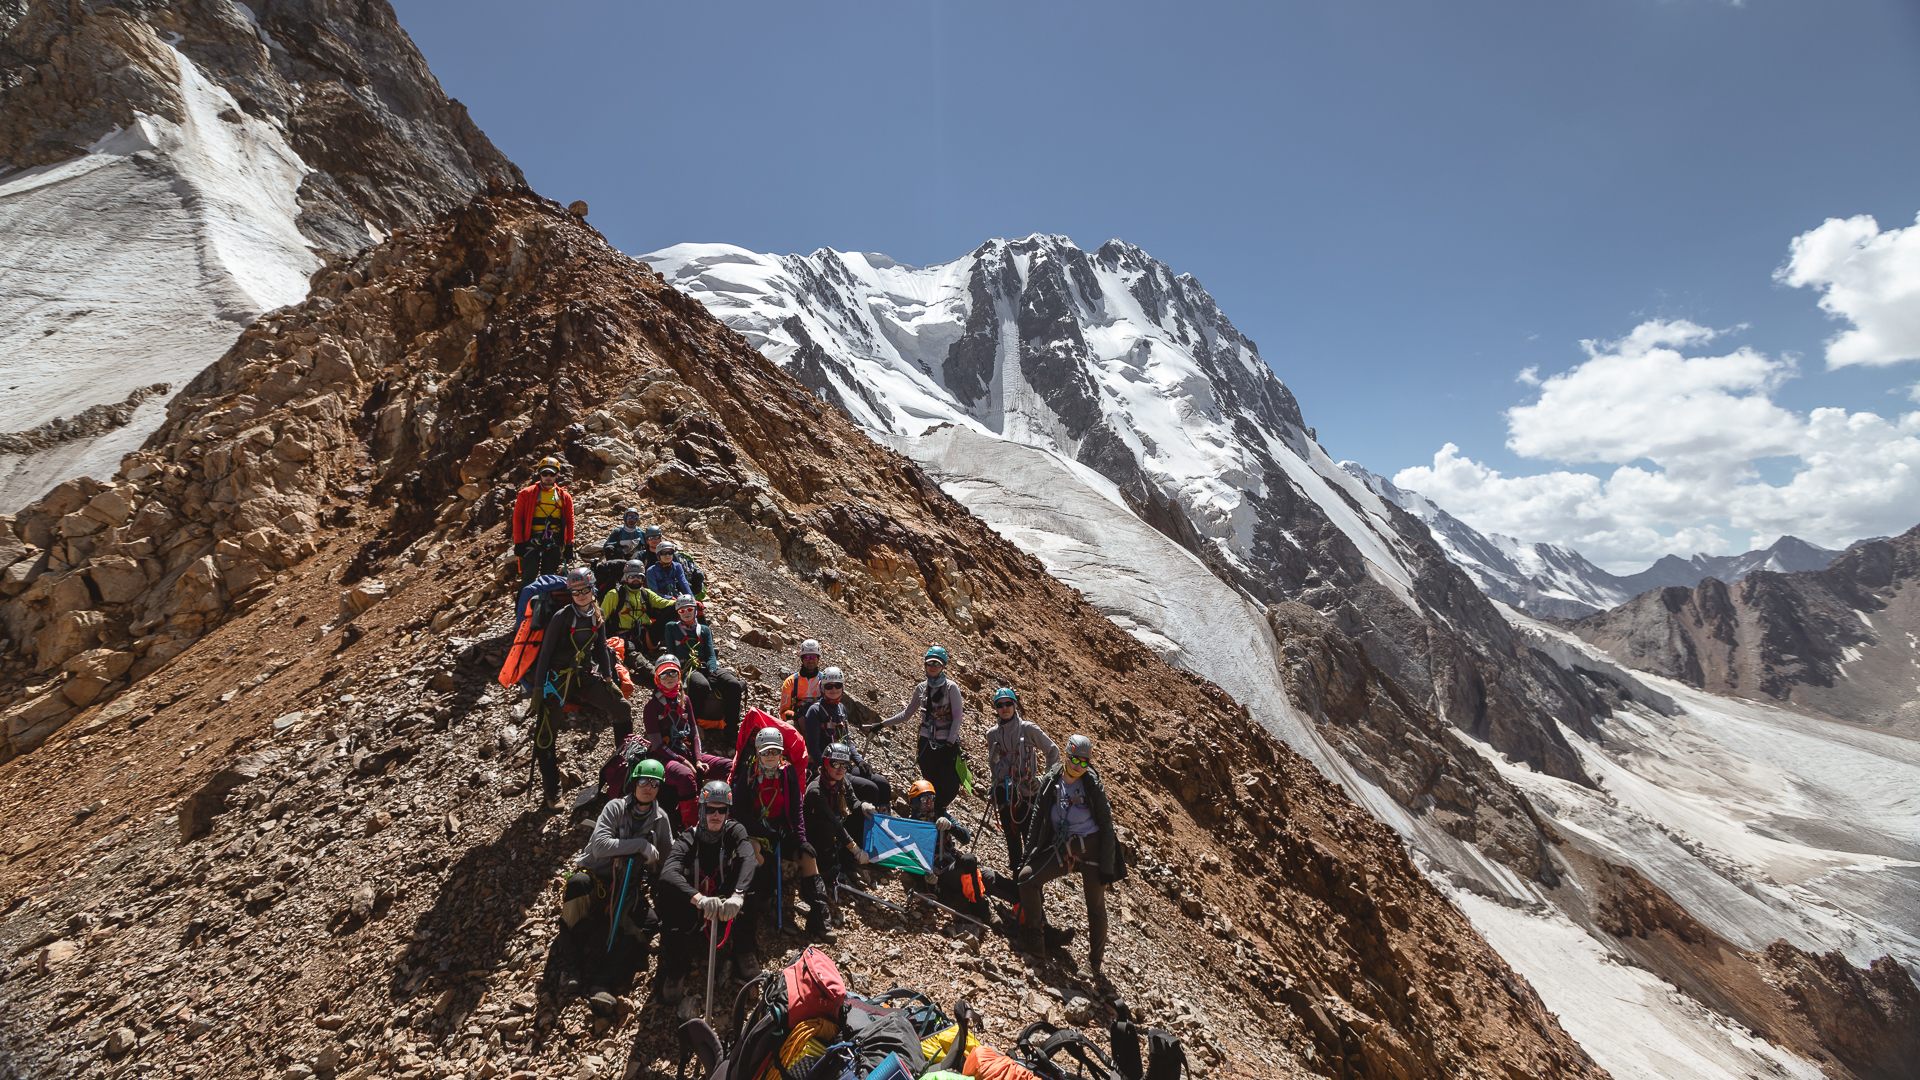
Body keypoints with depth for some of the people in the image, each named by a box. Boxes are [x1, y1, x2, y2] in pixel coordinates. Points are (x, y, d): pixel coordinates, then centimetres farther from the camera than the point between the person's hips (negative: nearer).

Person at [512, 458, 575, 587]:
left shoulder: (565, 497, 12)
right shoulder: (527, 493, 7)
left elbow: (569, 522, 11)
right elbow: (517, 517, 4)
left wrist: (569, 545, 4)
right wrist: (518, 542, -5)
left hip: (554, 542, 2)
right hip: (533, 538, -2)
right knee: (529, 576, -10)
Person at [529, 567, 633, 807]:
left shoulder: (597, 616, 3)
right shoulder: (562, 616, -12)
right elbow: (545, 652, -10)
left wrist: (608, 677, 8)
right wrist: (538, 688, -12)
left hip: (585, 675, 5)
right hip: (558, 677, -5)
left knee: (623, 709, 2)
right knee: (546, 732, -7)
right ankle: (551, 789, 6)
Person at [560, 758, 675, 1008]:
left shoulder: (661, 819, 8)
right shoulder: (616, 807, -2)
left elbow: (670, 858, 13)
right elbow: (599, 846, -16)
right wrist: (641, 845, -18)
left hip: (628, 888, 3)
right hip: (597, 877, -2)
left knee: (649, 922, -26)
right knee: (578, 883, -37)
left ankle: (603, 984, -33)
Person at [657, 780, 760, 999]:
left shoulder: (735, 831, -10)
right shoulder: (688, 840, -14)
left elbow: (748, 860, -30)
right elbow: (668, 873, -35)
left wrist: (737, 896, -50)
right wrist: (699, 899, -52)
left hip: (728, 908, 1)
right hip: (694, 914, -1)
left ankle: (744, 949, -12)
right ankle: (674, 967, -15)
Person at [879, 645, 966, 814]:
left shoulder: (951, 687, -6)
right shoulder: (921, 688, 7)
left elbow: (957, 717, -8)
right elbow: (906, 713, 13)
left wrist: (950, 743, -15)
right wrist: (882, 724, 9)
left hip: (947, 743, -3)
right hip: (926, 742, 3)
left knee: (949, 786, -7)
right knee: (931, 783, 4)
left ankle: (939, 810, 19)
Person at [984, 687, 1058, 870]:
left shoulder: (1028, 728, -6)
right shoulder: (993, 734, 4)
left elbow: (1053, 751, 3)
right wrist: (996, 779, 9)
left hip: (1028, 791, -3)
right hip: (1005, 792, 3)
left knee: (1031, 836, -6)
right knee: (1011, 835, 8)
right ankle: (1016, 872, 23)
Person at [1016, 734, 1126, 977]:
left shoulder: (1092, 784, -11)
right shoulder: (1050, 782, -1)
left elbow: (1106, 825, -9)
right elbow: (1038, 817, 6)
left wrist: (1107, 866, -12)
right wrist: (1030, 853, 2)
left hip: (1091, 850, -3)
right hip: (1061, 850, 3)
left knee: (1096, 906, 4)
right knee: (1027, 876, -10)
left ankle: (1096, 961, 26)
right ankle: (1034, 937, 5)